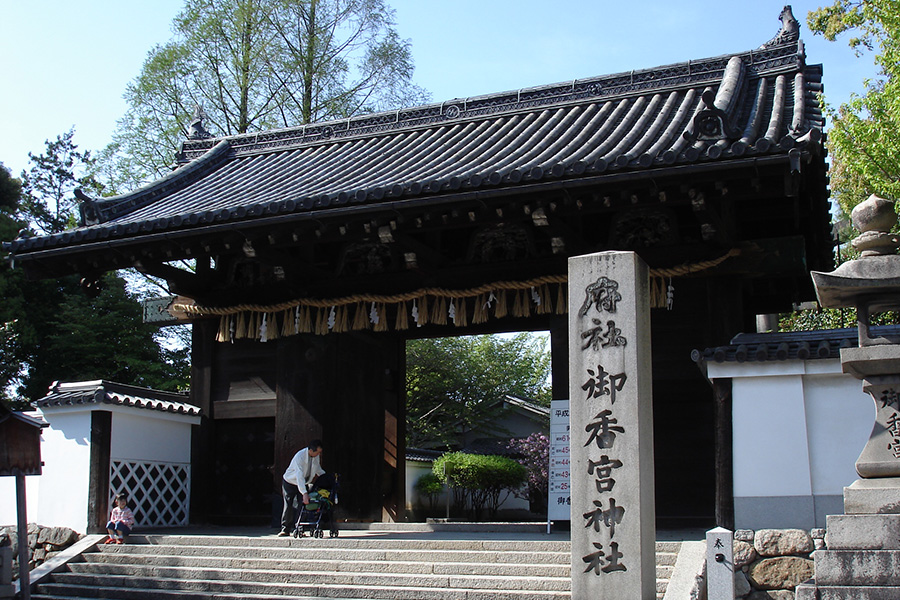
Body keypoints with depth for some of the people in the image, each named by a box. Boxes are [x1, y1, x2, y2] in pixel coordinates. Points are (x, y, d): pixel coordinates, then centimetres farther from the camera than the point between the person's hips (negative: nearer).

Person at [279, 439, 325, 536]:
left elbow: (318, 469, 10)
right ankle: (285, 529, -1)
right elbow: (299, 476, -41)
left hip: (304, 483, 6)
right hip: (290, 482, -6)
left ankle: (296, 528, -1)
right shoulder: (300, 456, -34)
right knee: (288, 505, -9)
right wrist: (304, 493, -47)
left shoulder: (316, 456, -12)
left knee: (303, 505, -6)